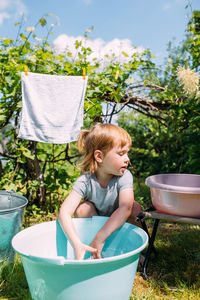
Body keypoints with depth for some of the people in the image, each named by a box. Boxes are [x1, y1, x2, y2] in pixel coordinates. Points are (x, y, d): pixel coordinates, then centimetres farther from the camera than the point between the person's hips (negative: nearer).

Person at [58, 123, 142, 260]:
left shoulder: (124, 176, -27)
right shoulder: (85, 181, -27)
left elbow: (125, 208, -44)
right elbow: (64, 212, -38)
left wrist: (100, 238, -50)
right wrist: (77, 244, -52)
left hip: (119, 225, 0)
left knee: (135, 207, -27)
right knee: (83, 208, -27)